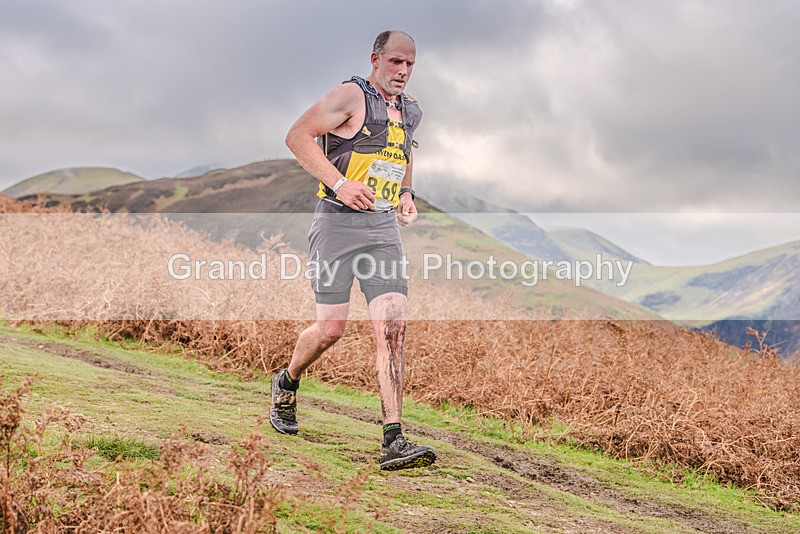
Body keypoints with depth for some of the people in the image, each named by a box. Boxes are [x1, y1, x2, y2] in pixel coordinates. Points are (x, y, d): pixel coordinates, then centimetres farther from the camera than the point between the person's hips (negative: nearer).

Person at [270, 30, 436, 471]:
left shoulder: (410, 112, 16)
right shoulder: (351, 95, -5)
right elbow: (298, 136, -12)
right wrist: (339, 183, -20)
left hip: (383, 229, 5)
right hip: (338, 222, -5)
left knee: (393, 330, -8)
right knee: (331, 329, -3)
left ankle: (393, 443, -11)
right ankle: (287, 383, 31)